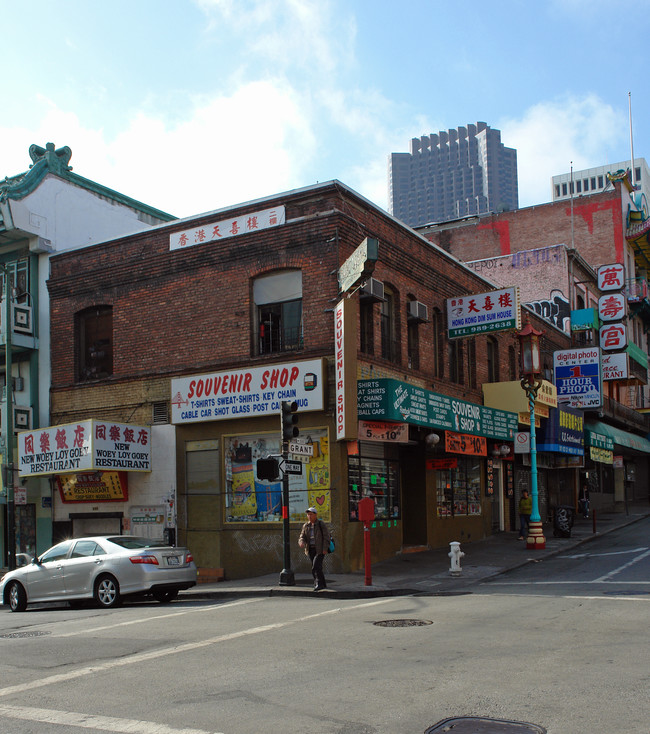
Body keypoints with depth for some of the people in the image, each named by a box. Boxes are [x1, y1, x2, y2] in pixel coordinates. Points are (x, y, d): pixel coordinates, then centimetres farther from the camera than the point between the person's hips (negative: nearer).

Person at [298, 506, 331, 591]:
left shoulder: (321, 524, -6)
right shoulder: (306, 526, 8)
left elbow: (326, 537, -9)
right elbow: (302, 537, 3)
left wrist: (325, 549, -17)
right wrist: (302, 542, -20)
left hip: (320, 550, -6)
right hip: (311, 550, 6)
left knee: (316, 567, -19)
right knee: (317, 568, 10)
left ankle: (319, 584, -17)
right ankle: (323, 584, 21)